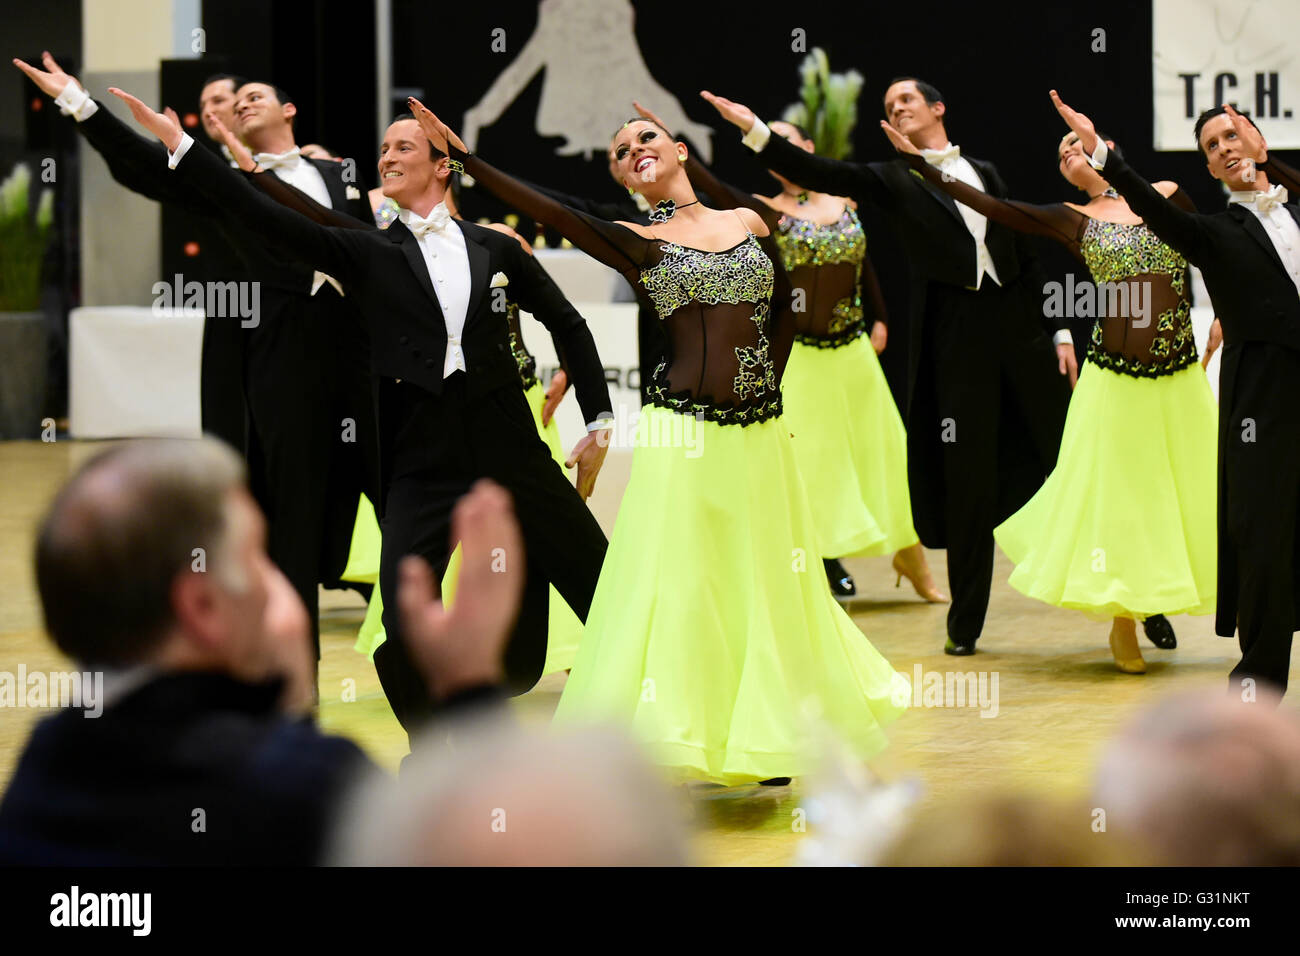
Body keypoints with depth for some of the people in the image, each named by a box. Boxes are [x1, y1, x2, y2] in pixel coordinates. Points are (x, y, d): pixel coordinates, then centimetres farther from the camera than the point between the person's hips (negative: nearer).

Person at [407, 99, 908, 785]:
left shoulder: (748, 224, 11)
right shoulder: (637, 244, 1)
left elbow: (785, 308, 22)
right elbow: (549, 212, -11)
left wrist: (767, 382, 10)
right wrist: (461, 156, -20)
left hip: (758, 434, 3)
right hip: (683, 432, -3)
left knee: (763, 585, 9)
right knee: (675, 583, -5)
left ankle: (763, 741, 23)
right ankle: (671, 739, 0)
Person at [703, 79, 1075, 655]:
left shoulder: (984, 174, 16)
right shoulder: (891, 181, 8)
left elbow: (1026, 259, 16)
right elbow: (822, 176, -8)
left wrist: (1059, 332, 10)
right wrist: (755, 131, -22)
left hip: (1019, 327, 2)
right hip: (955, 337, -2)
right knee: (968, 481, 0)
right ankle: (965, 624, 11)